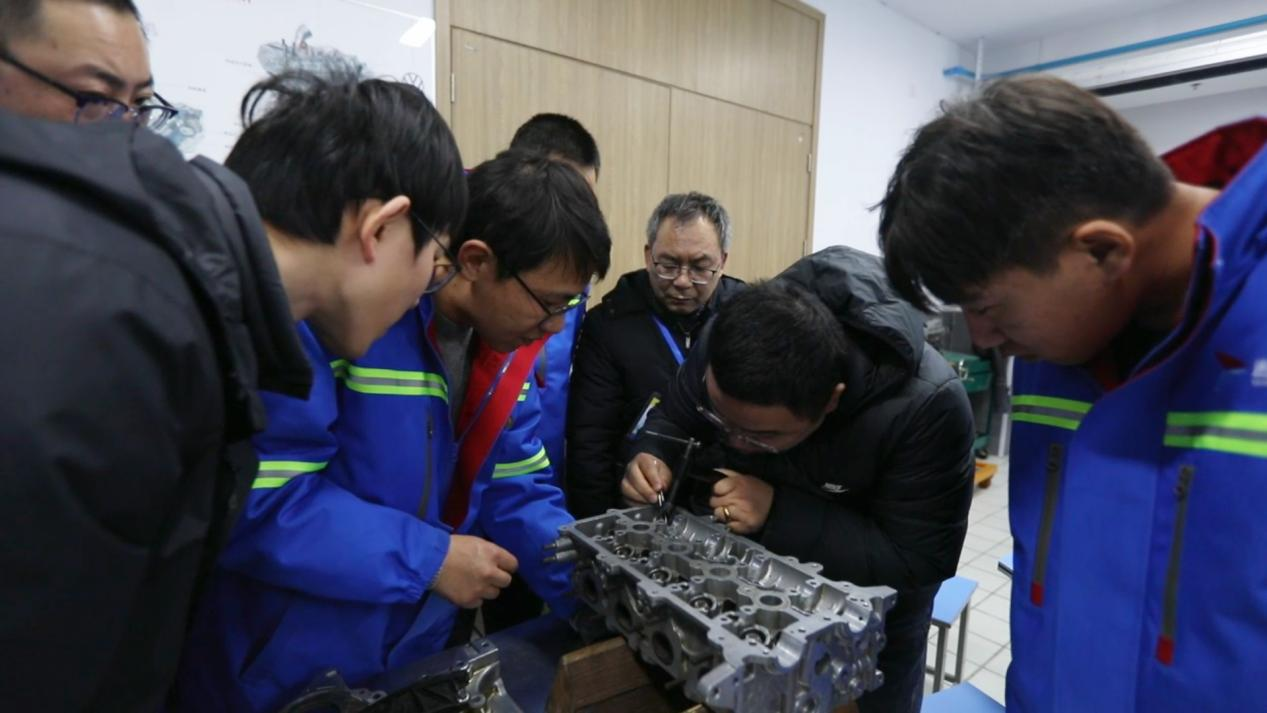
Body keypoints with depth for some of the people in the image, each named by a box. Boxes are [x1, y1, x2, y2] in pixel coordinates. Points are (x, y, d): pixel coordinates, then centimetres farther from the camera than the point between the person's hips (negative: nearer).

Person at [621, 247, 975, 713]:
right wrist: (655, 458, -31)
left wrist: (778, 513, -39)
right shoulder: (726, 342, -27)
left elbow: (916, 562, -30)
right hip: (756, 574, 3)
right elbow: (674, 418, -9)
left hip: (874, 595, -2)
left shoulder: (926, 405, -38)